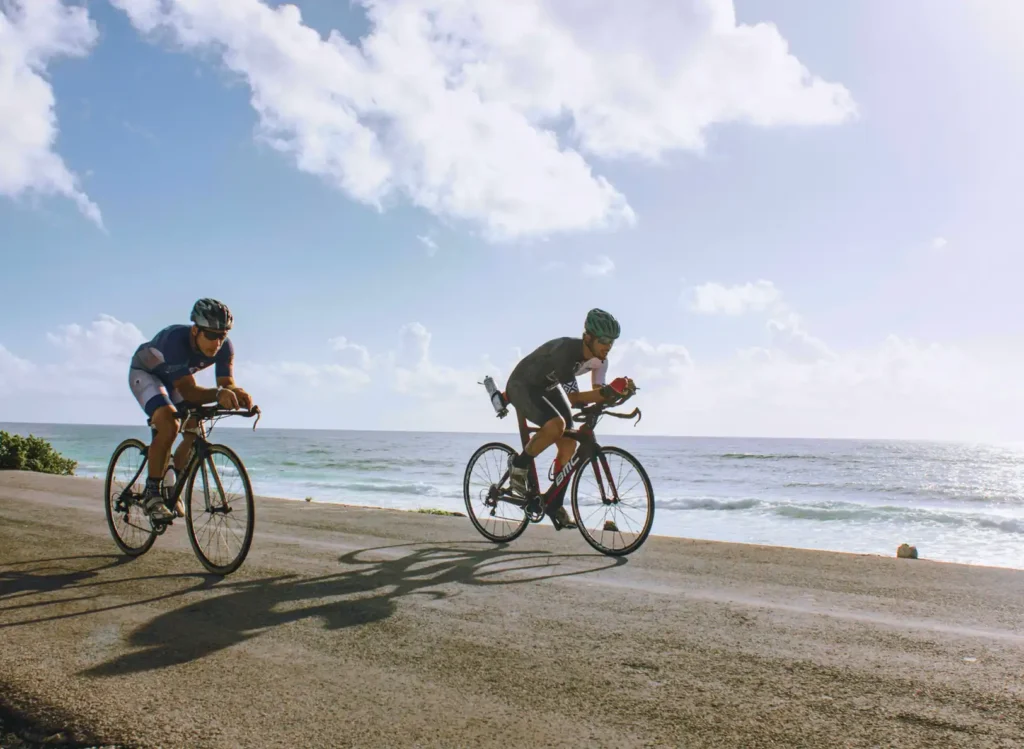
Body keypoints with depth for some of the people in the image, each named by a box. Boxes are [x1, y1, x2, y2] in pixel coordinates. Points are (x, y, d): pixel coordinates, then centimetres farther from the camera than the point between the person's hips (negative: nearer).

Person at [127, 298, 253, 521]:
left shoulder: (225, 347, -26)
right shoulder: (176, 340, -41)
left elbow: (227, 383, -26)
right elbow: (188, 391, -42)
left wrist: (238, 393, -49)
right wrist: (218, 394, -59)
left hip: (175, 378, 6)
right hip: (144, 373, -6)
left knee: (196, 430, -10)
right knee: (169, 425, -29)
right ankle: (151, 494, -16)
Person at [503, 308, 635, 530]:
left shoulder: (599, 360, -11)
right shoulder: (565, 350, -34)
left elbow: (598, 390, -4)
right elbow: (571, 398, -34)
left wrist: (610, 393, -27)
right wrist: (607, 391, -44)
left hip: (549, 388, 8)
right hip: (523, 385, -8)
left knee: (569, 444, -3)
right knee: (556, 424, -34)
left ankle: (554, 505, 10)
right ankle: (520, 464, -10)